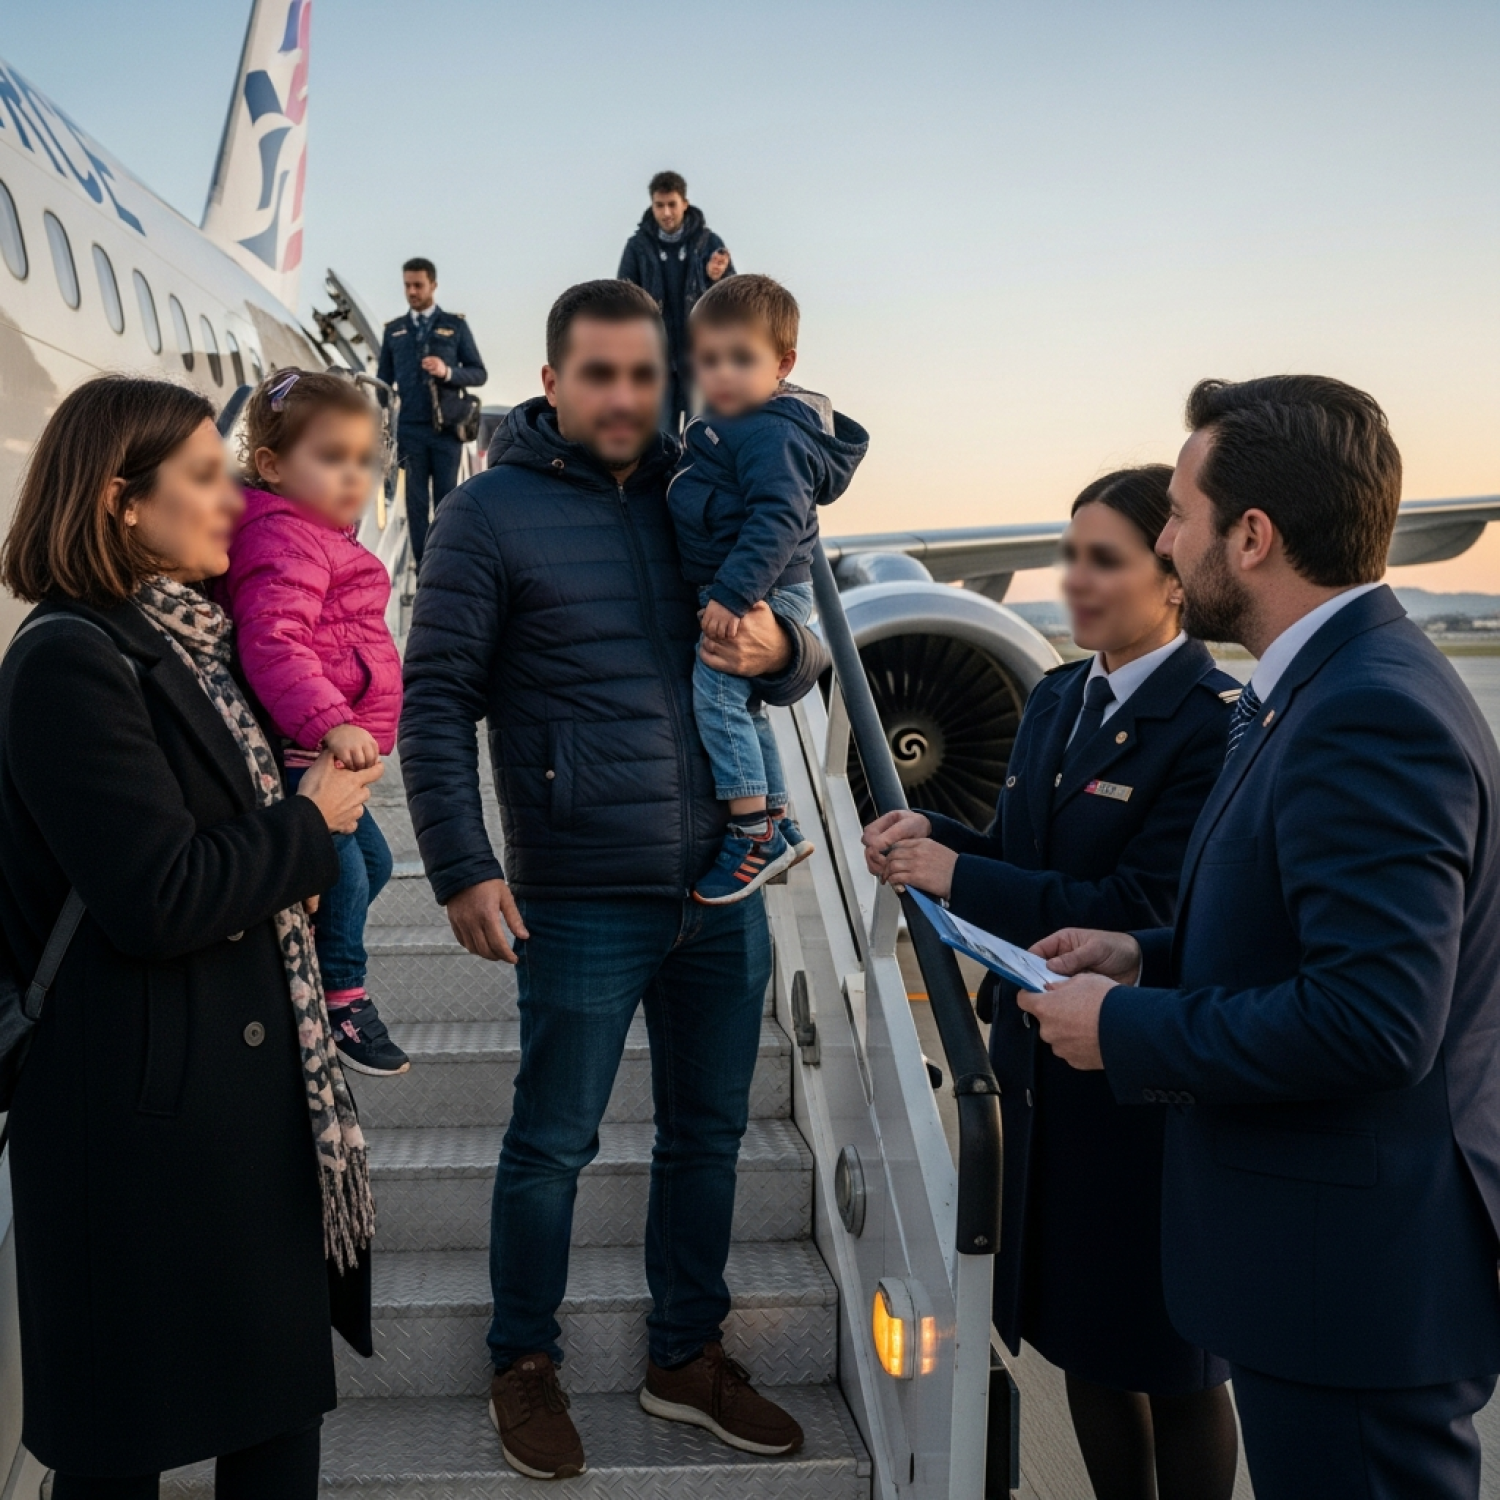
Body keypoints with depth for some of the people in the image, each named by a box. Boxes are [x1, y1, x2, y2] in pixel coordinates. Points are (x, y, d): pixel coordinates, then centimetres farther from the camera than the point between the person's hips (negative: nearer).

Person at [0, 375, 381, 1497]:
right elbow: (156, 900, -23)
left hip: (258, 1084, 9)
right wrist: (309, 826, -10)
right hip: (146, 1110, -8)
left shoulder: (194, 639, 12)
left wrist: (309, 827, 3)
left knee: (282, 1401, 17)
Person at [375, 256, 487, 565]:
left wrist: (448, 372, -15)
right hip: (410, 429, 2)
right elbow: (383, 381, 12)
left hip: (447, 428, -1)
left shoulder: (456, 325, 7)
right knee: (416, 500, 2)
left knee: (446, 499, 2)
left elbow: (479, 373, 4)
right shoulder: (393, 330, 12)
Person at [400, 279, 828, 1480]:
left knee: (708, 1133, 16)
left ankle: (689, 1357, 35)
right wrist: (462, 870, -14)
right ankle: (526, 1365, 31)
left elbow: (805, 658, 13)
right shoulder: (493, 514, -6)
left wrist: (781, 650, -11)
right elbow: (436, 702, -7)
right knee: (554, 1144, 9)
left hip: (723, 887, 5)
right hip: (584, 900, -5)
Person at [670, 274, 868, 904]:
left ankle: (753, 833, -9)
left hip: (761, 593, -11)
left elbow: (777, 521, -30)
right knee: (742, 706, 18)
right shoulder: (723, 425, 11)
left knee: (716, 693, -16)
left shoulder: (772, 435, -21)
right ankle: (778, 824, 30)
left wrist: (733, 594, -34)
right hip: (731, 591, 11)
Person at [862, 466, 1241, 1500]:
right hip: (1046, 1062, 8)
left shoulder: (1213, 722, -18)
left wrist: (959, 876, -21)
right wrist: (933, 836, -7)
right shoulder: (1056, 698, 8)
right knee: (1081, 1334, 21)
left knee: (1168, 1354, 11)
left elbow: (1142, 912, -23)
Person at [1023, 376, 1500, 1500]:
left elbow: (1369, 1018, -30)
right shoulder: (1330, 686, 9)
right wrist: (1150, 959, 6)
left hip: (1355, 1276, -10)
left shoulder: (1372, 717, -24)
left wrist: (1126, 1029, -19)